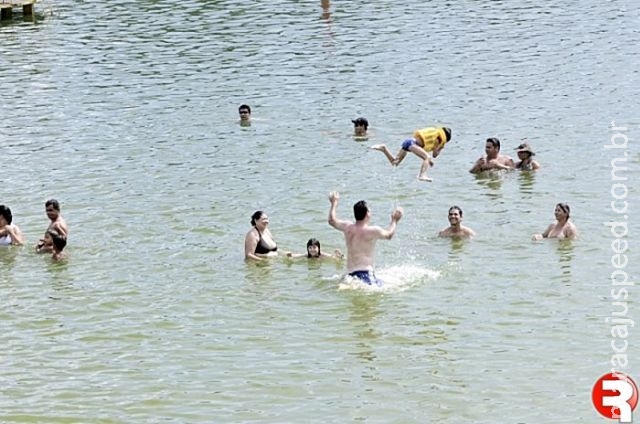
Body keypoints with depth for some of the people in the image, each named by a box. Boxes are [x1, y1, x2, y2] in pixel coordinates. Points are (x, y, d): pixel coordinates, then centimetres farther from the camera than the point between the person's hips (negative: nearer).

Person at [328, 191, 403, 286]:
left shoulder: (347, 227, 8)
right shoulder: (373, 231, -6)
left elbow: (332, 221, 28)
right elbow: (389, 235, 15)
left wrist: (334, 203, 42)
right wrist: (394, 220, 32)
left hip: (350, 273, 7)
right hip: (365, 273, -7)